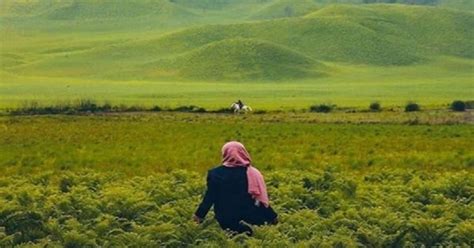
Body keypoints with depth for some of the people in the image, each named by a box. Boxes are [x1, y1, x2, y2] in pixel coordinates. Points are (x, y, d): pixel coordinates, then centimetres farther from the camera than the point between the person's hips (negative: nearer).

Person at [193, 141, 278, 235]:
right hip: (249, 217, -1)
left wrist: (200, 215, 12)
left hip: (226, 219, 1)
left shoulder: (215, 173, -6)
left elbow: (209, 198, -2)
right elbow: (262, 199, -4)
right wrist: (272, 217, 7)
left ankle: (236, 227, -8)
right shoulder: (252, 173, -6)